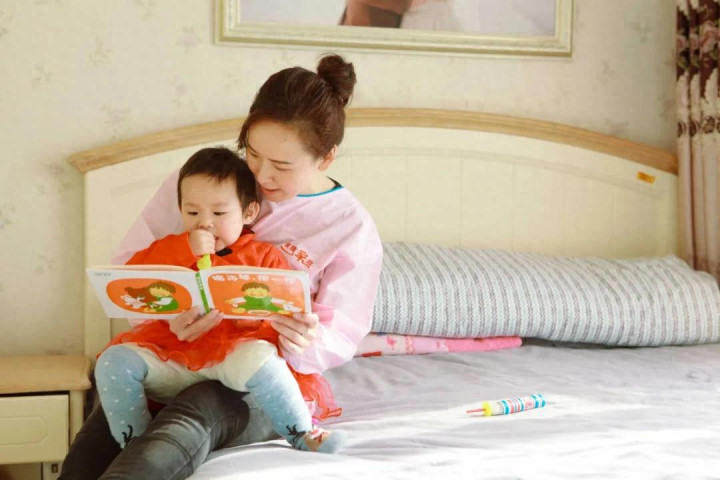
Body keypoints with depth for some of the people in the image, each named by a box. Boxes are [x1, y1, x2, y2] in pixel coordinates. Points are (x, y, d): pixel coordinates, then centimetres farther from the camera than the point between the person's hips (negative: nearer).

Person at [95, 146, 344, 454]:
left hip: (232, 360, -3)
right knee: (114, 360, -19)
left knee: (258, 357, -35)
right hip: (172, 359, 3)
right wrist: (186, 250, -9)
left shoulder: (264, 257, 11)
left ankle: (301, 434, -20)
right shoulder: (172, 250, 17)